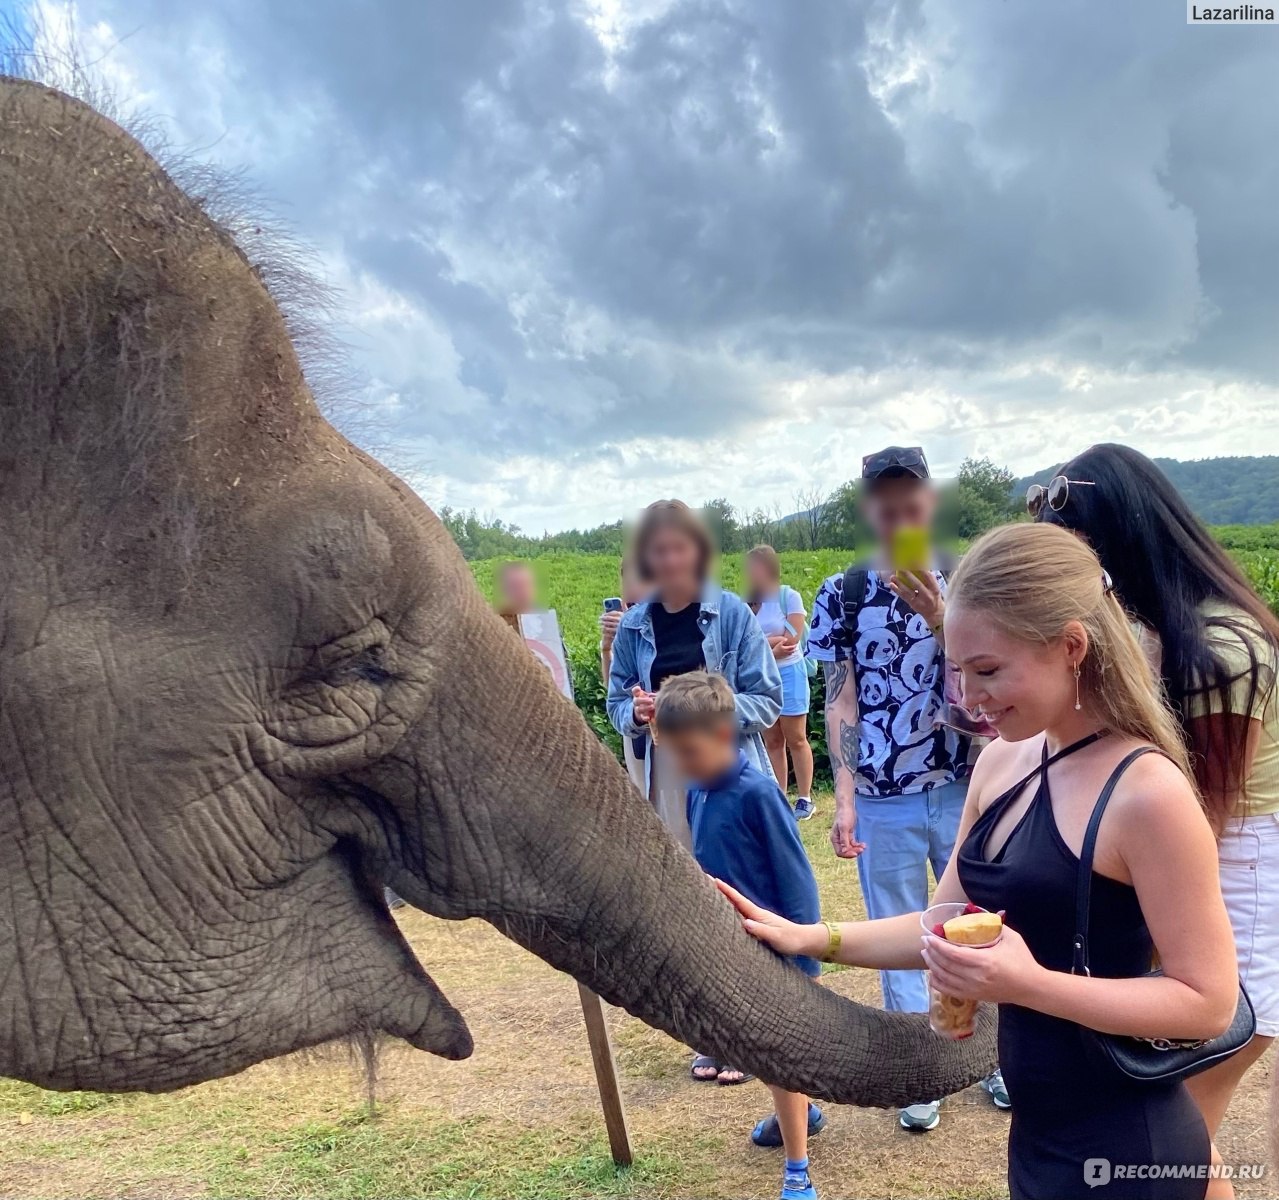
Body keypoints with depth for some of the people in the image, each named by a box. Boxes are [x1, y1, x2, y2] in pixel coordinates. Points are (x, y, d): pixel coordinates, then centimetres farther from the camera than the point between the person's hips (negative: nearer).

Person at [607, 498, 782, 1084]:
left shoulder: (733, 613, -5)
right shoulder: (633, 626, 4)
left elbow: (768, 699, -6)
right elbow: (616, 703, 10)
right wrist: (637, 712, -13)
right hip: (668, 778, 3)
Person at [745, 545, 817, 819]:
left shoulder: (789, 596, -5)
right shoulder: (749, 602, 6)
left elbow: (792, 639, -11)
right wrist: (774, 641, -13)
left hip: (788, 674, -4)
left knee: (796, 740, 2)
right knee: (772, 742, 8)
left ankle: (805, 799, 10)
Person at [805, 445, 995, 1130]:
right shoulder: (841, 597, -1)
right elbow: (840, 701, -1)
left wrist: (939, 619, -22)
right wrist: (843, 799, -6)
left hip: (963, 789, 1)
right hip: (882, 800, -1)